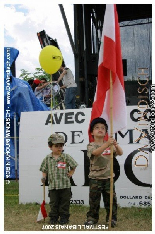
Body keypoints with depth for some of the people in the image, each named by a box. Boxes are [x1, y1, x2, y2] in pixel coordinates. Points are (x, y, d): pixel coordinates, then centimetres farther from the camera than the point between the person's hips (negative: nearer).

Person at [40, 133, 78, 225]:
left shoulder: (66, 157, -2)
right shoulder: (47, 159, 3)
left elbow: (73, 166, 8)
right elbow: (44, 169, 11)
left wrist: (70, 173, -1)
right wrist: (44, 177, -4)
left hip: (65, 185, -1)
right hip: (53, 185, 1)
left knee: (65, 202, 6)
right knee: (54, 203, 8)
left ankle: (64, 217, 17)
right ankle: (53, 218, 20)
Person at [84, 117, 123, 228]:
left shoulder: (110, 145, 6)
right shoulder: (91, 146, -4)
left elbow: (120, 153, -7)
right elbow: (96, 152, -26)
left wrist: (116, 145, -29)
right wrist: (107, 144, -41)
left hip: (108, 177, 2)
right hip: (95, 178, -2)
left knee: (110, 199, 5)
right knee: (94, 200, 6)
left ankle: (112, 218, 17)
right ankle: (92, 218, 19)